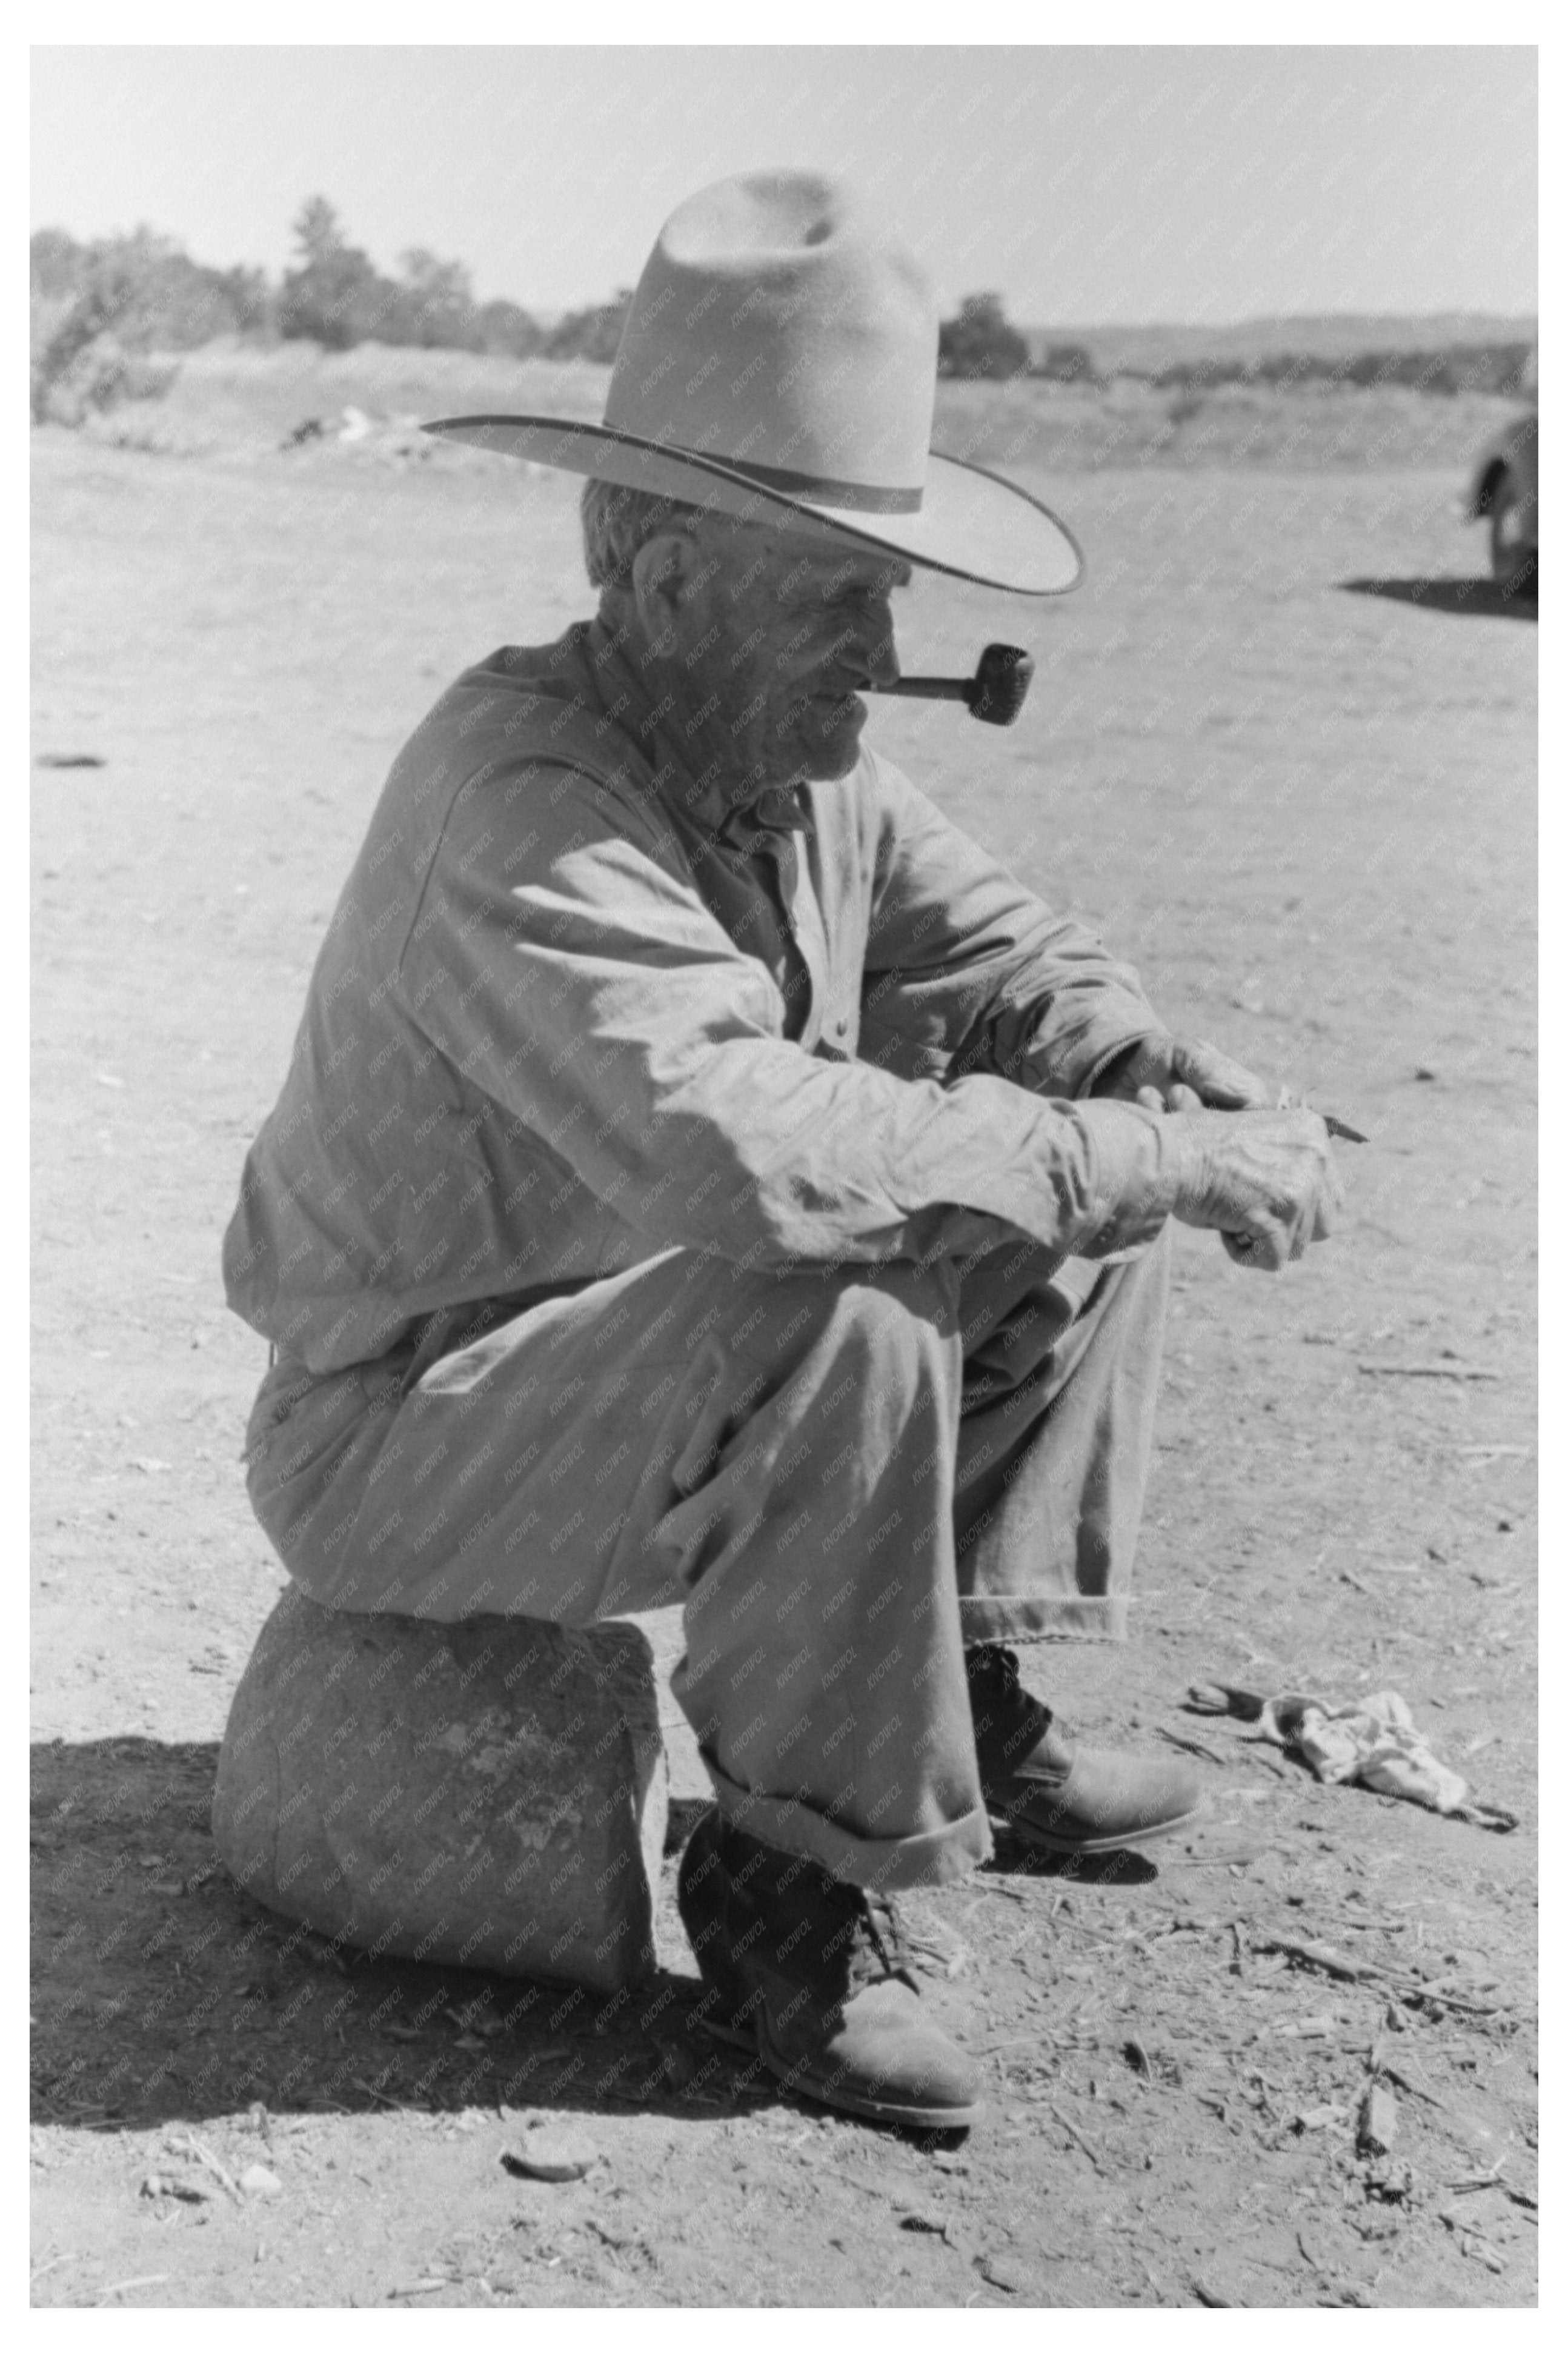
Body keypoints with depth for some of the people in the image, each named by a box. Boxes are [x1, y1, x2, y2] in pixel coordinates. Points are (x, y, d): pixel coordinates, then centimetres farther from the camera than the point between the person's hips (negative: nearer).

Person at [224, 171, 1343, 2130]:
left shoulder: (802, 761, -1)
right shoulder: (520, 808, -30)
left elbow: (999, 964, 9)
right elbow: (749, 1149, -44)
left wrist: (1204, 1092, -12)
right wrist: (1162, 1161, -36)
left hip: (686, 1353, 9)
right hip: (398, 1438, -9)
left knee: (1085, 1201, 4)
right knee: (854, 1310, -34)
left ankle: (977, 1700, 9)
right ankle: (793, 1886, -15)